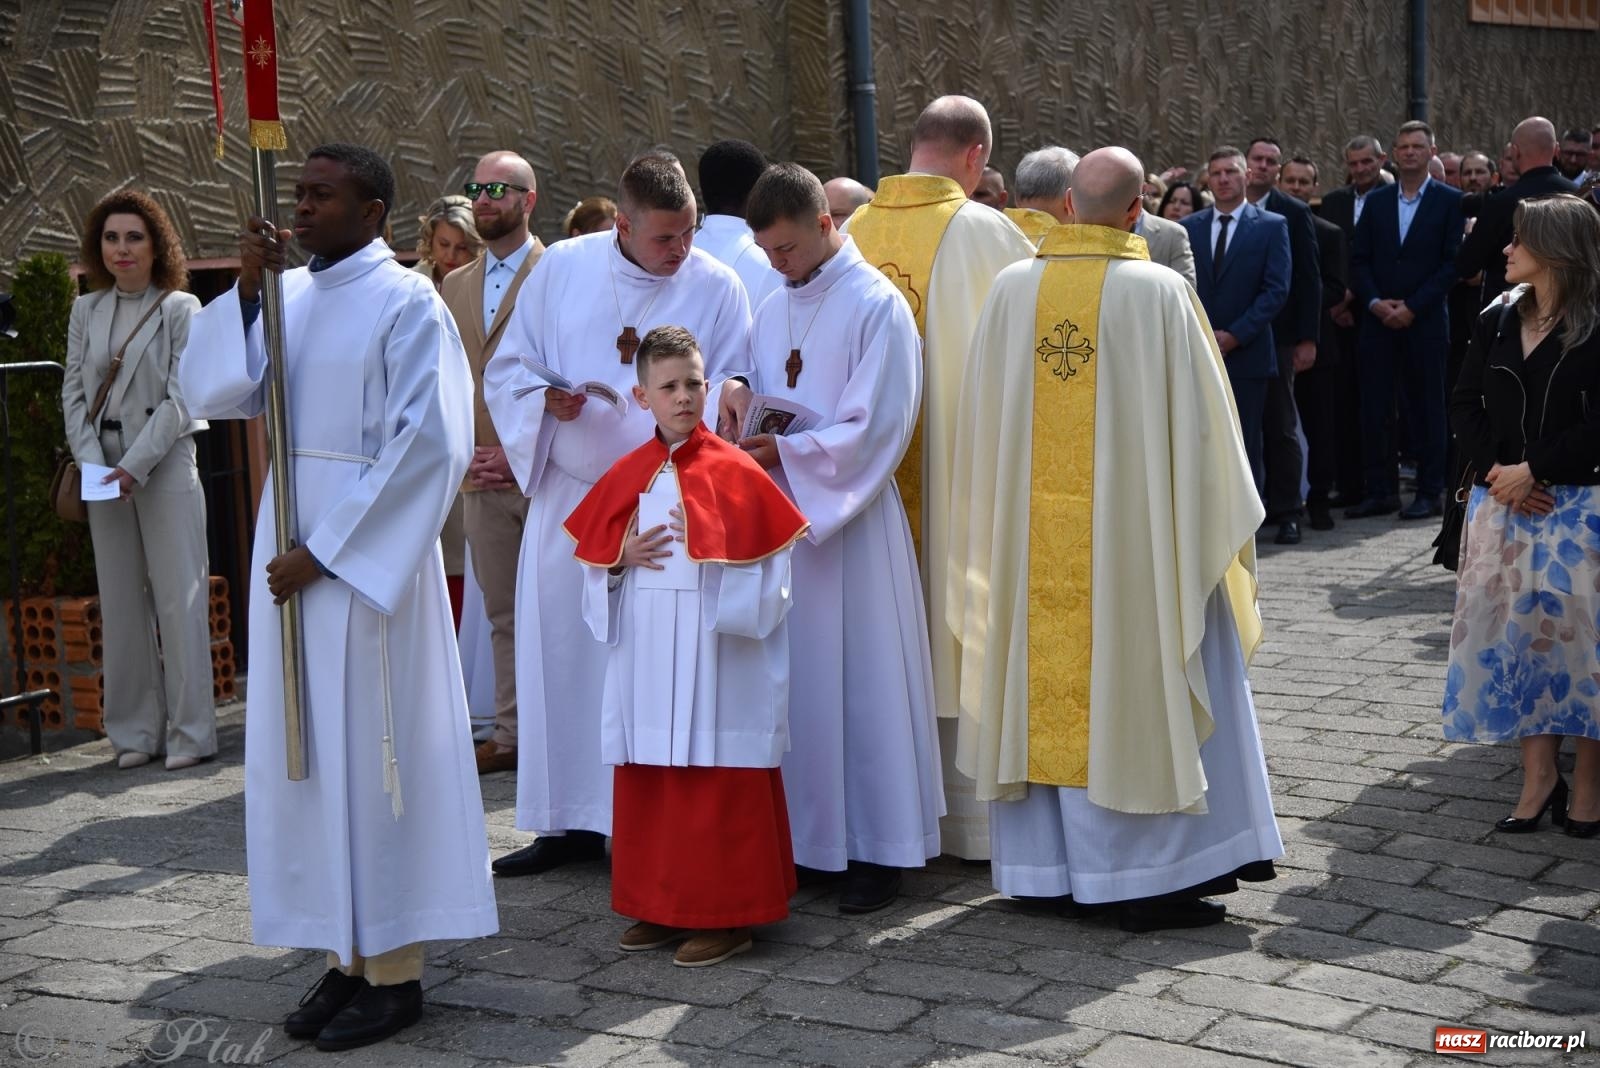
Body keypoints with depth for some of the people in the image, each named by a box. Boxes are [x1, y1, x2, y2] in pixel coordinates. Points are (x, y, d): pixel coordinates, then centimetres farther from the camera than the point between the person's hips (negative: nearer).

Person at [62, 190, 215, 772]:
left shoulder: (181, 308, -2)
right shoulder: (86, 311, 11)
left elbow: (180, 398, -7)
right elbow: (73, 393, 8)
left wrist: (135, 465, -14)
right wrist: (92, 462, -6)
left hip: (165, 464, -4)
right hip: (104, 468, 4)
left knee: (177, 601, -3)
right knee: (121, 603, 6)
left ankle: (189, 733, 2)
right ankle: (136, 732, 13)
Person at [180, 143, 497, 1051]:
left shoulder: (406, 302, -8)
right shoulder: (285, 294, 10)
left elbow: (427, 443, -14)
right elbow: (216, 395, 4)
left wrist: (325, 551, -15)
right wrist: (245, 290, -8)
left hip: (366, 549, -6)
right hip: (289, 541, 7)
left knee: (367, 749, -2)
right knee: (306, 751, 8)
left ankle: (394, 971, 9)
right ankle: (347, 955, 18)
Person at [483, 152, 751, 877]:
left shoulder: (717, 289, -2)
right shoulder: (560, 269, 3)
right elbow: (506, 370, 7)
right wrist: (546, 403, -13)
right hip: (567, 499, 3)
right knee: (561, 654, 6)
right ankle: (572, 820, 19)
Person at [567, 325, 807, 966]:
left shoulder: (734, 472, -5)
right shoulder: (627, 476, 9)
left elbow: (770, 566, -5)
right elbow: (594, 561, 14)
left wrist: (710, 552, -18)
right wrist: (622, 558, -5)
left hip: (715, 662, -5)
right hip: (646, 660, 5)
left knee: (719, 786, 0)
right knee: (647, 786, 10)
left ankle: (726, 915, 10)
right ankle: (659, 906, 22)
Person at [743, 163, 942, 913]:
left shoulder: (877, 306, -7)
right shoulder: (771, 313, 14)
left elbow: (876, 428, -13)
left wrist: (787, 451, -18)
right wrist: (748, 436, -5)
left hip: (851, 520, -6)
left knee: (860, 681, -1)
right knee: (792, 680, 8)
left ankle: (877, 848, 8)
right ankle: (805, 833, 18)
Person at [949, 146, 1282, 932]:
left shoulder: (1012, 288, 0)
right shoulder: (1159, 292, -9)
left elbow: (982, 422, 6)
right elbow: (1197, 421, -6)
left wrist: (996, 528, 17)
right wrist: (1215, 524, 7)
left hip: (1033, 536, 3)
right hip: (1133, 534, -3)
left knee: (1045, 687, 11)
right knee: (1141, 684, 5)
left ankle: (1050, 868, 19)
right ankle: (1154, 875, 9)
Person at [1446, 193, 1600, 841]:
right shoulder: (1498, 321, 9)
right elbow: (1464, 404, 9)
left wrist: (1532, 469, -16)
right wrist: (1494, 471, -6)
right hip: (1502, 500, 5)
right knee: (1516, 632, 3)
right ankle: (1539, 775, 11)